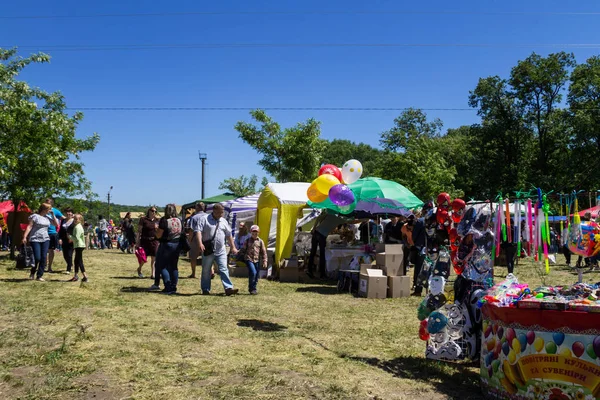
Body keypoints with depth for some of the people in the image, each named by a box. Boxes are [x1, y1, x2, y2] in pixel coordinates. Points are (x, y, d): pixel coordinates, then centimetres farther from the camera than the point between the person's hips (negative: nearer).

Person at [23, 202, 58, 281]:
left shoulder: (48, 217, 12)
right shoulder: (35, 216, -4)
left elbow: (56, 224, 14)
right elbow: (29, 227, -7)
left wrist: (53, 215, 6)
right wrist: (25, 237, -15)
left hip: (45, 239, 5)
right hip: (35, 240, -5)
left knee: (44, 258, -2)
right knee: (37, 258, -10)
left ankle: (39, 276, 6)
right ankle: (32, 273, 16)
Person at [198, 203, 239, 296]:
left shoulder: (223, 221, 13)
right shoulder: (205, 219, -1)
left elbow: (229, 235, 18)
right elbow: (199, 231, -10)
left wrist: (233, 247, 16)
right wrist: (200, 243, -24)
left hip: (221, 251, 3)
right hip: (208, 250, -3)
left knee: (224, 269, -4)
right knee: (206, 270, 7)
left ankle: (228, 288, -9)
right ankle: (205, 290, 18)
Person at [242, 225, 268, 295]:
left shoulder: (260, 241, 5)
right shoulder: (247, 240, 3)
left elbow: (264, 252, 7)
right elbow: (243, 250, 9)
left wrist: (264, 261, 2)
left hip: (257, 260, 3)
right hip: (249, 259, -3)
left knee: (256, 275, 5)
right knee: (253, 272, -18)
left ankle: (253, 289, 21)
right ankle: (252, 289, -7)